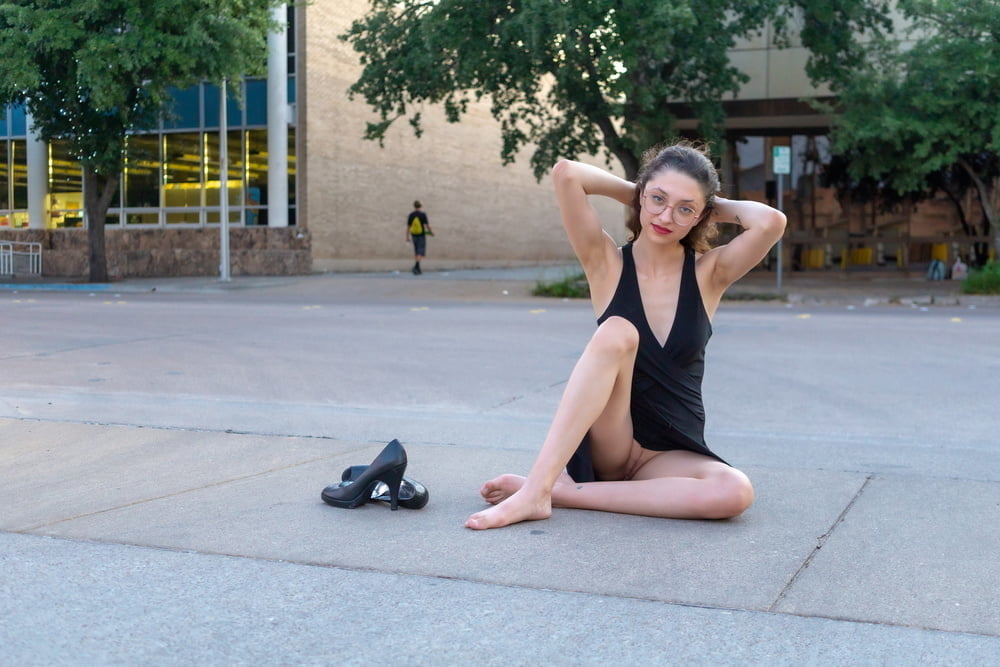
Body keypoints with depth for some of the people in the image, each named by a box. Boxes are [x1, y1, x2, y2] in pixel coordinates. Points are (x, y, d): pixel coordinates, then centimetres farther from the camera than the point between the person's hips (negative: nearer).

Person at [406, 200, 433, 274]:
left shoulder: (410, 215, -3)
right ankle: (416, 266, -23)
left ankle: (418, 269, 18)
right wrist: (431, 232, 8)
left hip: (414, 235, 4)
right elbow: (427, 225, -9)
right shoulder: (423, 215, -12)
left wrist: (407, 237, 7)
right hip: (421, 236, -4)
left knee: (416, 252, 16)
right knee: (421, 253, -4)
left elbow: (408, 227, 0)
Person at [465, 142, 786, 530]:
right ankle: (535, 491, -36)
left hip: (670, 455, 2)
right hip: (605, 445, -2)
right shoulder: (608, 264, -3)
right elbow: (565, 174, -17)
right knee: (617, 333, -30)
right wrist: (633, 193, -3)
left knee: (735, 492, -32)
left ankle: (563, 491, -25)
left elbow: (770, 222, -19)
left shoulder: (708, 273, 0)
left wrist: (715, 206, -2)